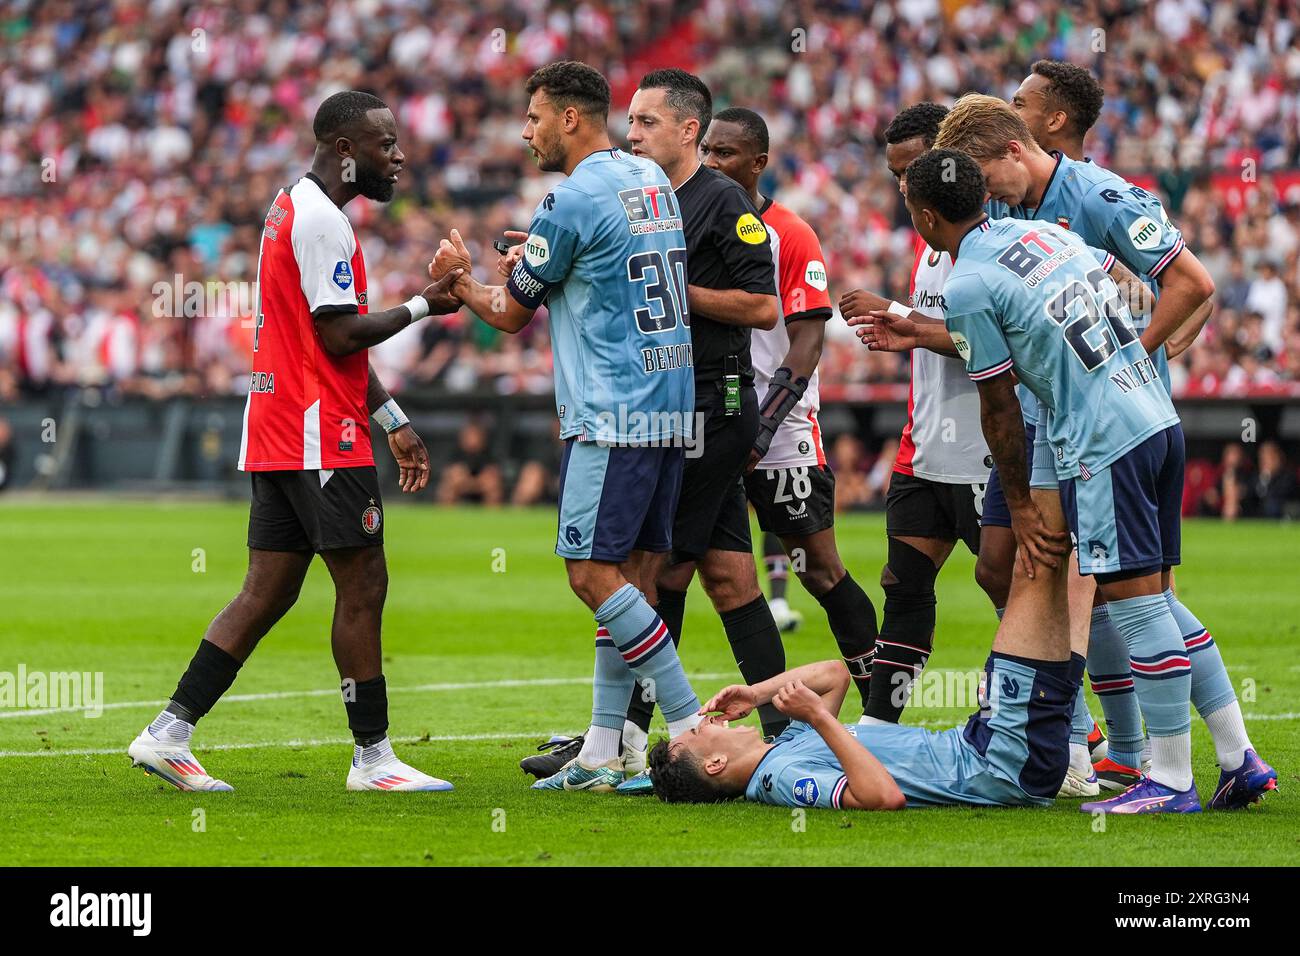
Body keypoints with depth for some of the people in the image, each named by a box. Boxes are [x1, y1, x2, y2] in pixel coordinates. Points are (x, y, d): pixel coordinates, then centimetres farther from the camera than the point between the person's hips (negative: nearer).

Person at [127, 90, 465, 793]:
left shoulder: (295, 209, 20)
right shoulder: (320, 219, -13)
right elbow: (340, 337, -18)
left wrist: (393, 420, 23)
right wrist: (421, 306, -6)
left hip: (277, 439, 10)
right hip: (322, 438, -10)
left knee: (267, 593, 8)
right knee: (362, 585, -3)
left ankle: (168, 734, 4)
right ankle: (372, 756, 2)